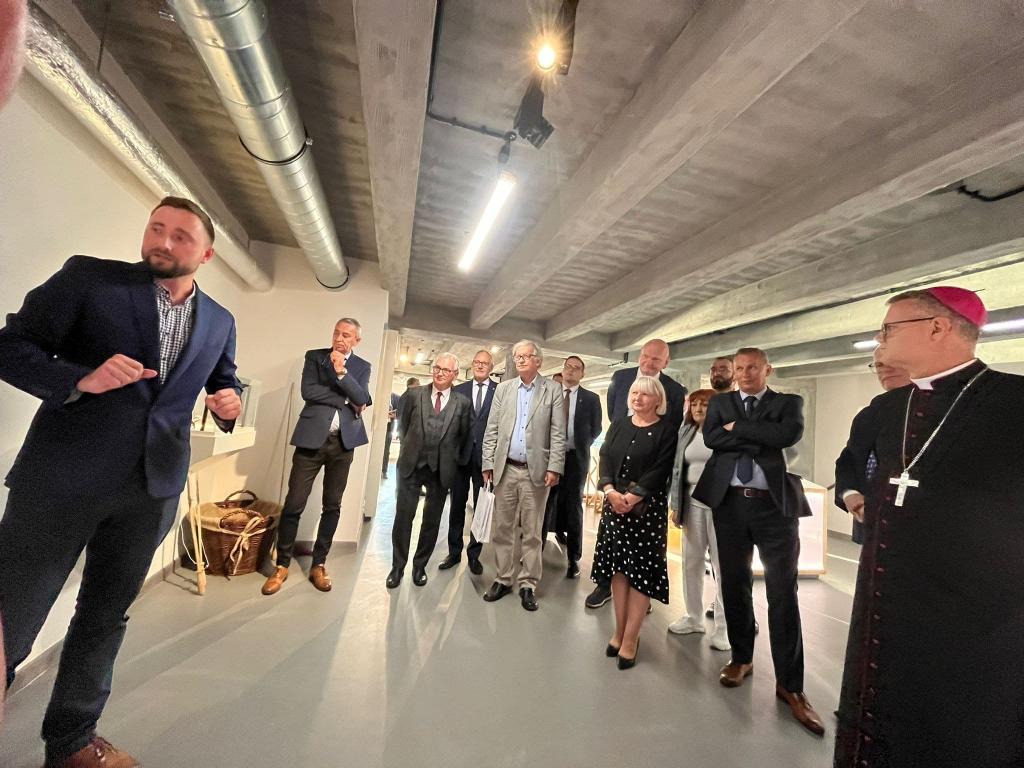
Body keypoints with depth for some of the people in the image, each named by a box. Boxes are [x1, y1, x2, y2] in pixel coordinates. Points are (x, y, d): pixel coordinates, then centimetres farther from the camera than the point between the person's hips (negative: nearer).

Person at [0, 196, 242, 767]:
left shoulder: (220, 321, 8)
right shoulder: (89, 276, -1)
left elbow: (226, 383, 16)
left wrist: (231, 404, -7)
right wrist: (79, 379, -20)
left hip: (153, 487, 3)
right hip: (62, 476, -3)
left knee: (106, 618, 17)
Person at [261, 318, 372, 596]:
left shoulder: (362, 367, 9)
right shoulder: (314, 356, 6)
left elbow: (362, 399, -7)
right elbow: (308, 391, -9)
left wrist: (341, 372, -16)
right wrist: (345, 400, -9)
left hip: (344, 442, 2)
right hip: (312, 438, -1)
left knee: (332, 505, 9)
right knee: (294, 503, 2)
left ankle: (318, 564, 24)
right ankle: (282, 565, 21)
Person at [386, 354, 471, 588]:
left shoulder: (463, 402, -1)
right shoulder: (415, 396, 2)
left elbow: (465, 437, 4)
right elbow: (404, 427, 11)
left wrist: (457, 463, 4)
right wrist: (408, 450, 9)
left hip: (441, 469, 0)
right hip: (412, 465, 0)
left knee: (432, 521, 12)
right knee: (403, 516, 5)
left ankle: (420, 566, 32)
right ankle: (397, 566, 25)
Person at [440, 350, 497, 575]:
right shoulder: (459, 390, 8)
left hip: (485, 456, -2)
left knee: (481, 507, 8)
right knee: (457, 505, 11)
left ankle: (474, 554, 24)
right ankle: (454, 552, 26)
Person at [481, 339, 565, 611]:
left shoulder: (553, 390, 1)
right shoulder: (503, 388, 9)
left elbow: (558, 433, -4)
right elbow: (491, 429, 7)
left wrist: (554, 467, -10)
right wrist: (488, 463, 1)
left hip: (536, 470, -2)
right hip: (505, 468, 3)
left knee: (531, 531, 7)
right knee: (503, 528, 10)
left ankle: (528, 584, 20)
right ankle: (504, 578, 25)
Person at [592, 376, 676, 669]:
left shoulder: (666, 430, -2)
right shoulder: (618, 425, 9)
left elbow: (660, 471, -11)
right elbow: (605, 460, 2)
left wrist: (632, 497, -18)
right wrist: (610, 491, -14)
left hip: (647, 508, -3)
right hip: (614, 504, 4)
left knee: (641, 569, 3)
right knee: (618, 566, 10)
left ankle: (630, 638, 15)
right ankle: (620, 630, 24)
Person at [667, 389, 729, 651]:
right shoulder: (686, 432, 9)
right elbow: (678, 468, 10)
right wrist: (675, 504, 7)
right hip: (692, 502, 5)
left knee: (722, 564, 2)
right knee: (691, 561, 13)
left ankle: (724, 626, 18)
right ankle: (693, 617, 29)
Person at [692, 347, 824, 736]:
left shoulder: (789, 402, 7)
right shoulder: (720, 402, 10)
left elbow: (790, 434, -15)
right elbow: (711, 438, -8)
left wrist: (738, 428, -8)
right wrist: (762, 439, -11)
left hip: (775, 505, -2)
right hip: (730, 503, 2)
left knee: (783, 593, 2)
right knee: (734, 585, 13)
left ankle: (790, 684, 17)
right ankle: (741, 657, 33)